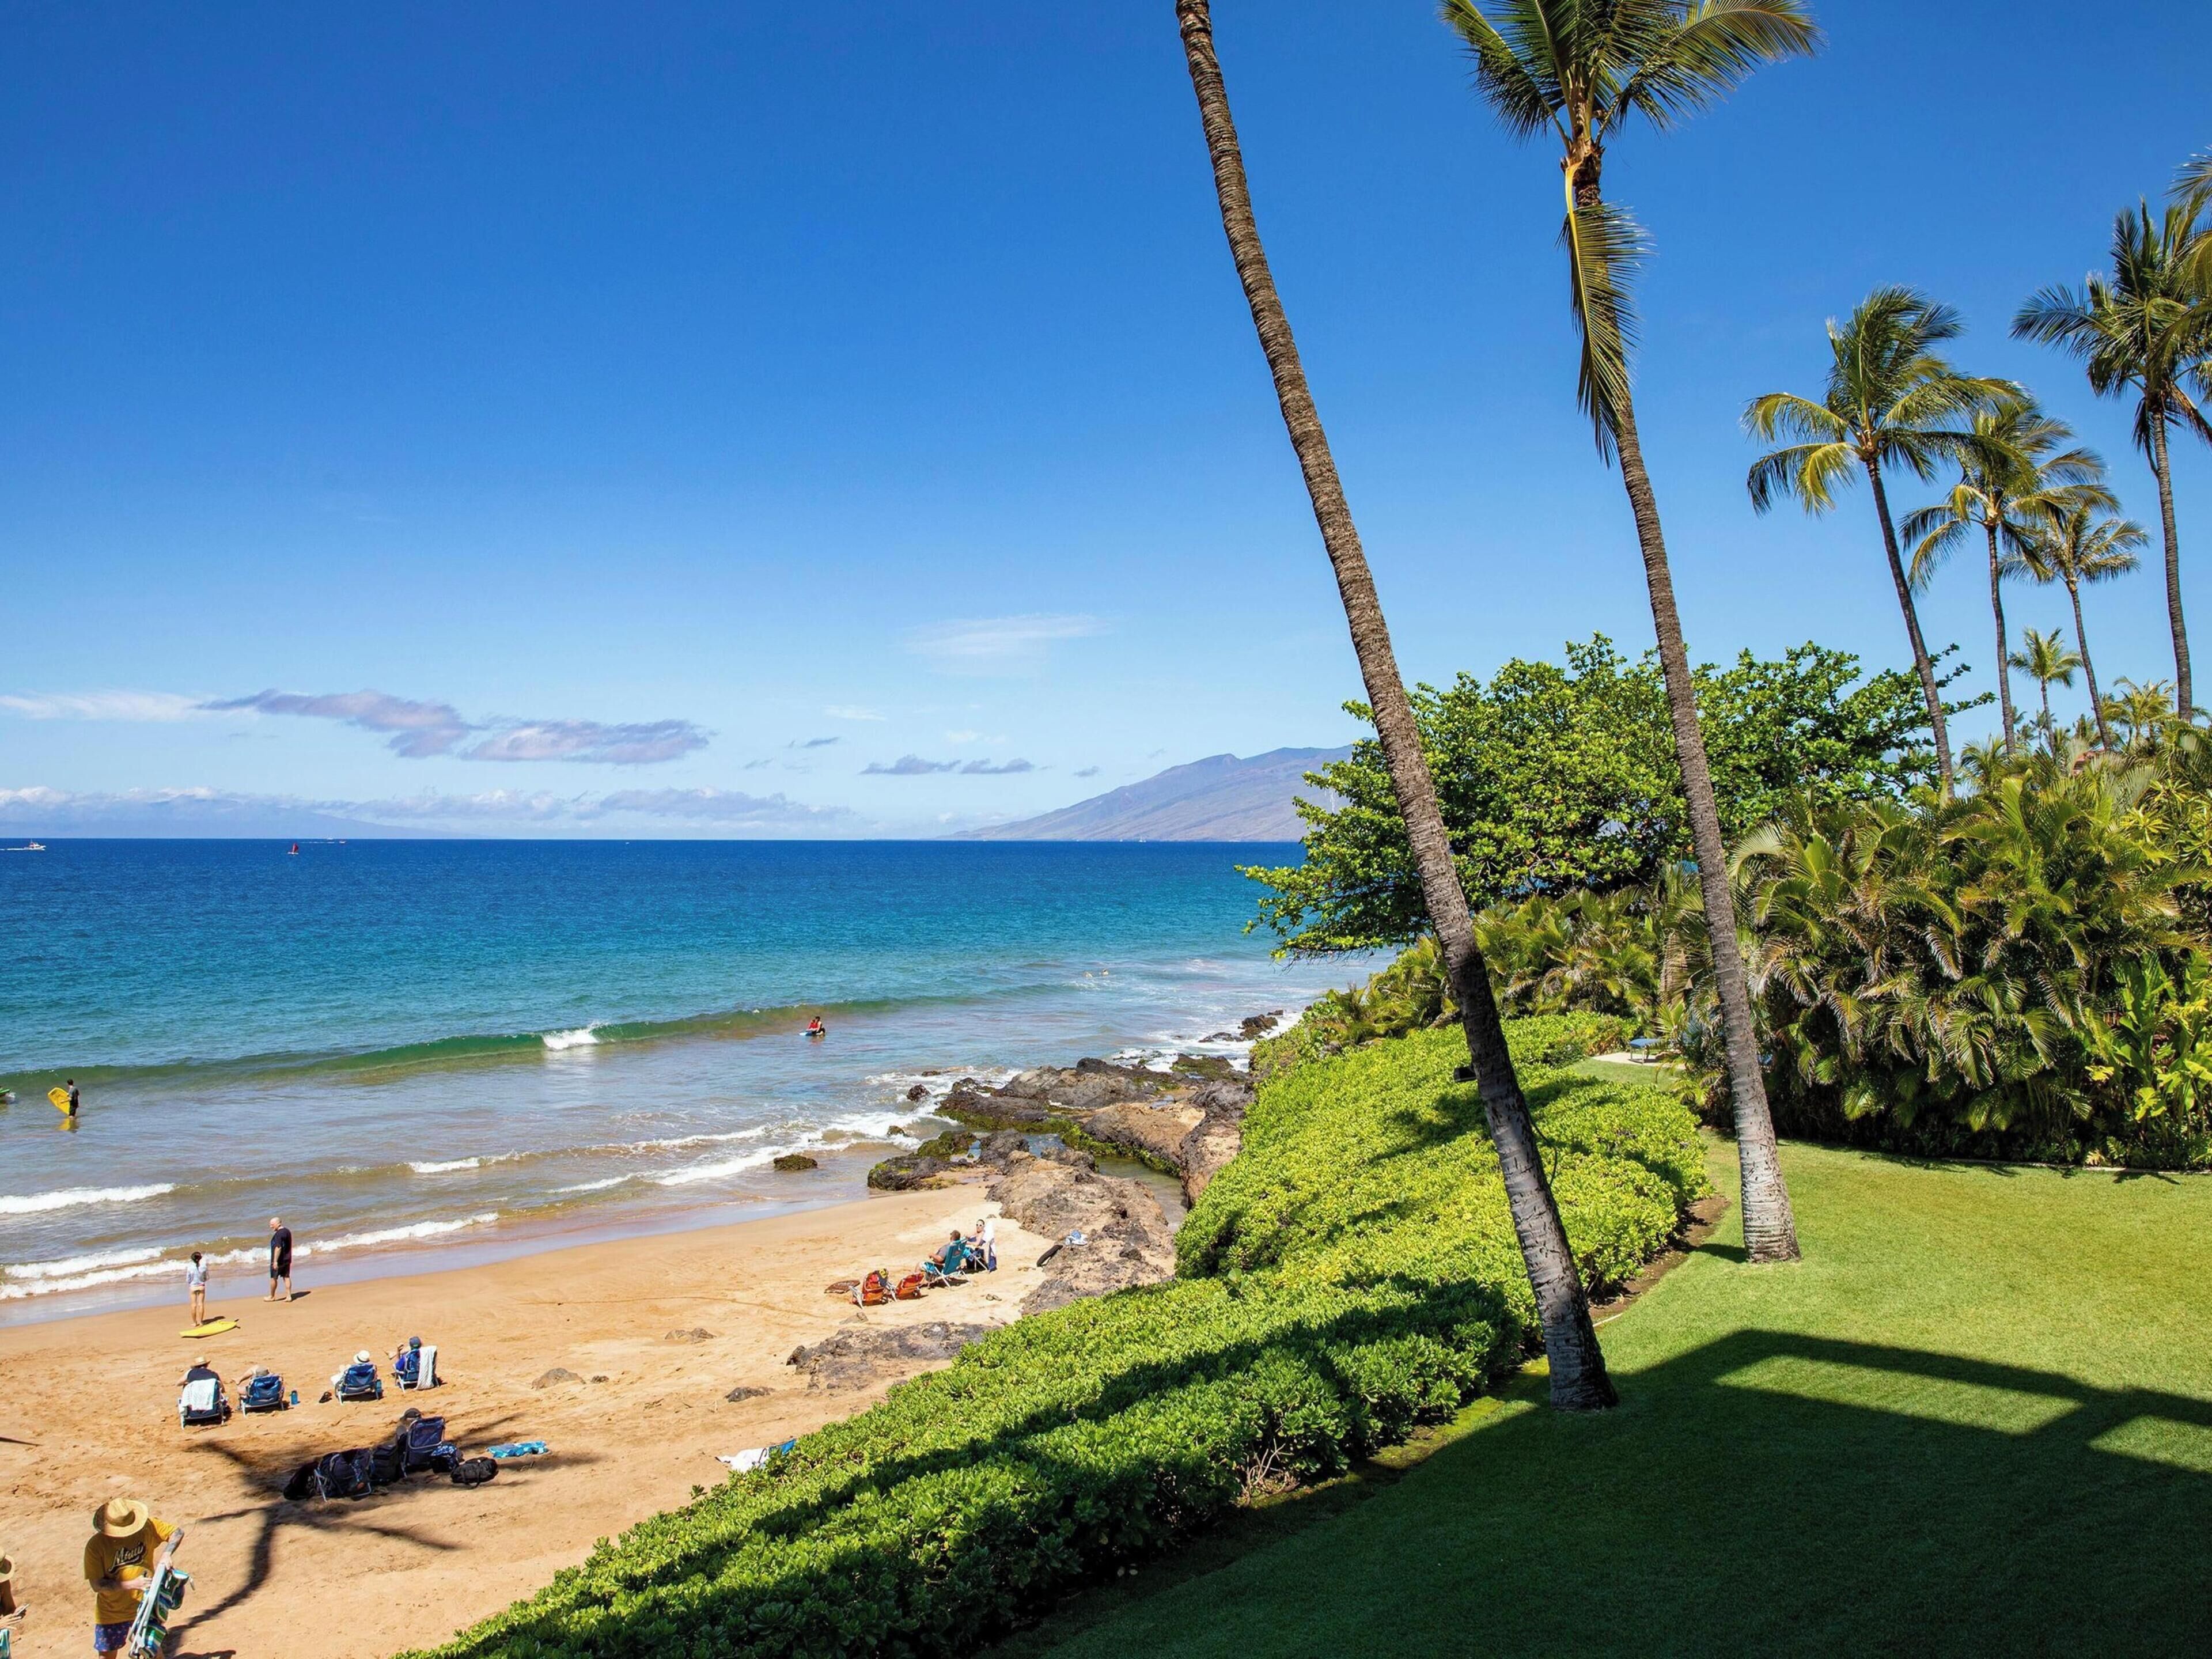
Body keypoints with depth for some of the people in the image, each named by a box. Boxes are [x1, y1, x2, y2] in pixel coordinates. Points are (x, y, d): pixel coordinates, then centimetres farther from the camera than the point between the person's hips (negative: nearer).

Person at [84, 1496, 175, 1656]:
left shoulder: (147, 1528, -15)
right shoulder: (96, 1546, -20)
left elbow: (176, 1532, -5)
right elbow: (97, 1585, -19)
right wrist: (133, 1584, -29)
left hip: (145, 1606, 1)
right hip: (111, 1612, -1)